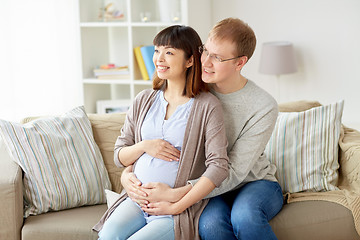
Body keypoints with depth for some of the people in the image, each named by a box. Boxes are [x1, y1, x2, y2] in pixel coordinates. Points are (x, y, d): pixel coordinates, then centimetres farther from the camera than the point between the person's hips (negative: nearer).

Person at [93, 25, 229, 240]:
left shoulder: (207, 106, -6)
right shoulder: (144, 100, 11)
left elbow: (219, 167, -14)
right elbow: (119, 157, 16)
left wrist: (176, 206, -17)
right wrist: (144, 146, -6)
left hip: (182, 208, -4)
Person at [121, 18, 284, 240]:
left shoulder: (264, 107, -17)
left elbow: (234, 172, -22)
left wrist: (176, 195, -33)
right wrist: (128, 172, -20)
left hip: (257, 183, -2)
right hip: (212, 190, 2)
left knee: (244, 216, -37)